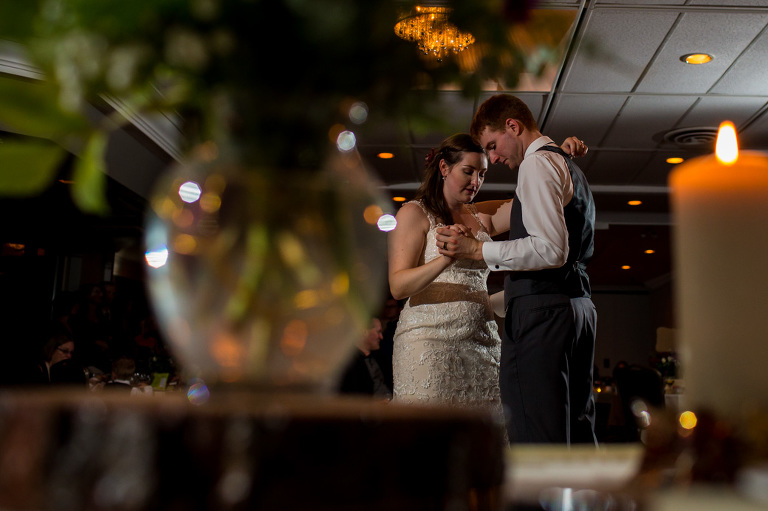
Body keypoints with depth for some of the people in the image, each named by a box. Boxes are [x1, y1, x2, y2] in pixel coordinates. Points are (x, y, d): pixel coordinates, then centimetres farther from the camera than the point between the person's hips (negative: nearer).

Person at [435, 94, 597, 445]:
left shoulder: (537, 163, -5)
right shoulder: (569, 167, 26)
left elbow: (551, 249, -18)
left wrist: (477, 251, -14)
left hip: (541, 311, -10)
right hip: (578, 304, 10)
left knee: (537, 435, -11)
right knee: (578, 432, 11)